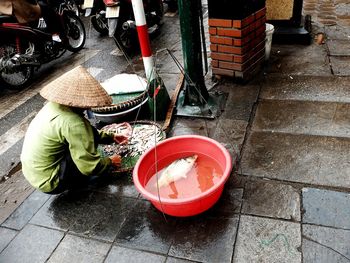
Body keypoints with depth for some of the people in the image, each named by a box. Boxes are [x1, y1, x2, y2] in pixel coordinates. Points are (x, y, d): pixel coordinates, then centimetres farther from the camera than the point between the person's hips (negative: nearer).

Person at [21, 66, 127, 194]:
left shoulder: (54, 105, -1)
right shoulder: (71, 122, -28)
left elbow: (82, 131, 16)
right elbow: (89, 167, -24)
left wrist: (111, 137, 14)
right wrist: (110, 162, -4)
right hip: (49, 182, -8)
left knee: (87, 133, 9)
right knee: (91, 135, -14)